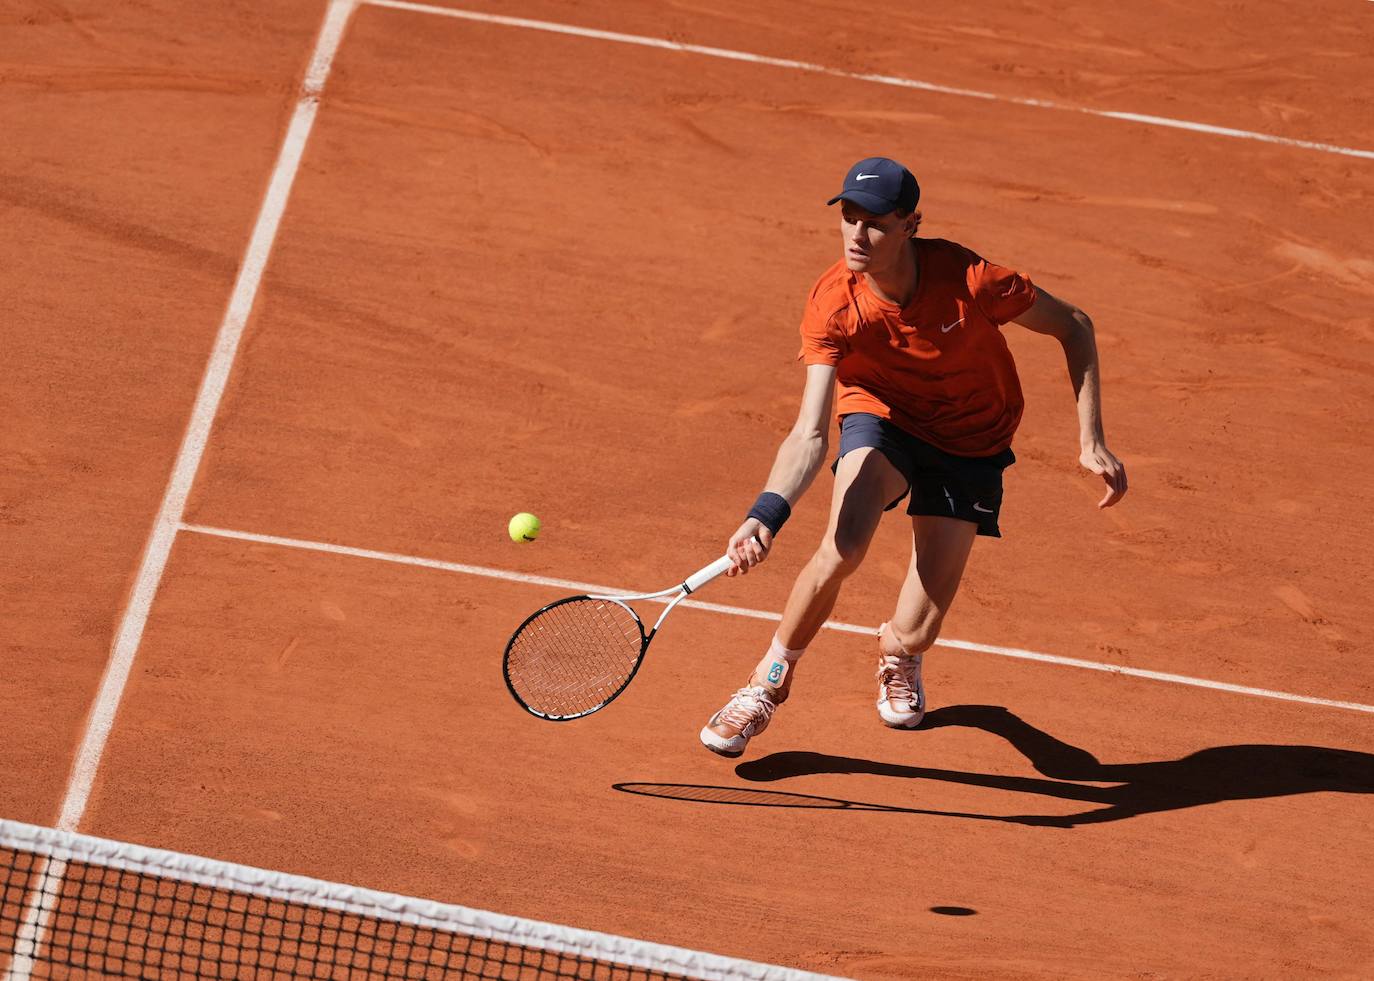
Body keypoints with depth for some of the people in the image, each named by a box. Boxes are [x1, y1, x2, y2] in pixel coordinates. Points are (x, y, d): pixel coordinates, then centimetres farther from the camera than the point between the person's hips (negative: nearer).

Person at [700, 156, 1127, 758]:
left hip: (970, 444, 0)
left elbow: (1073, 326, -13)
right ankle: (767, 686, -4)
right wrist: (765, 516, -52)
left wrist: (1091, 441, -17)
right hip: (882, 417, 0)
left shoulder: (967, 280, -30)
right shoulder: (832, 307, -28)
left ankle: (896, 653, 35)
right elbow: (810, 433, -35)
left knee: (914, 636, -7)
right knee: (840, 550, -32)